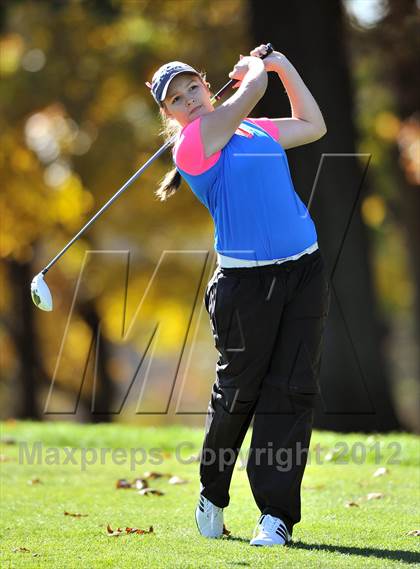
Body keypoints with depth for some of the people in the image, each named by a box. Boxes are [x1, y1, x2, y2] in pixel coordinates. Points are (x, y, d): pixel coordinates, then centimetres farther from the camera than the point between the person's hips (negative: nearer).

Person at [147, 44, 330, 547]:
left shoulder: (254, 130, 16)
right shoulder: (192, 142, -8)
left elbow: (313, 125, 31)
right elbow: (254, 86, -10)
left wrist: (281, 63, 26)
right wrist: (255, 65, 12)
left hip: (304, 270, 5)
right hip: (246, 279, -5)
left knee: (292, 390, -2)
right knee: (237, 392, 1)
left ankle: (277, 513, -1)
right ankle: (213, 494, 27)